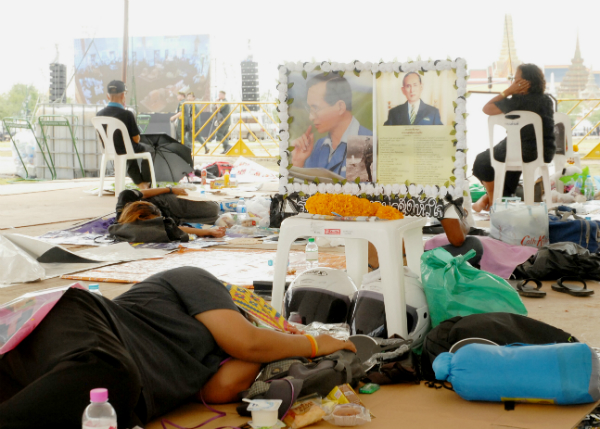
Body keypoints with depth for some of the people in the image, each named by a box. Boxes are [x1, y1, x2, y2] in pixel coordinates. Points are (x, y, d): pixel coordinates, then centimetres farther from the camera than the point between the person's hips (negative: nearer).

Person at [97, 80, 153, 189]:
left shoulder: (99, 114, -12)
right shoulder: (127, 114, -27)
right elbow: (136, 138, -18)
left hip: (108, 151, 5)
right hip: (124, 150, -5)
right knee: (148, 149, 27)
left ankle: (140, 183, 45)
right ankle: (146, 183, 35)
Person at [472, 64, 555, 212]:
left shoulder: (518, 101, -21)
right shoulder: (547, 100, 1)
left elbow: (487, 109, -13)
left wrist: (508, 91, -11)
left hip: (526, 154, -7)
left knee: (482, 161, 16)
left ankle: (493, 200, 29)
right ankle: (503, 195, 40)